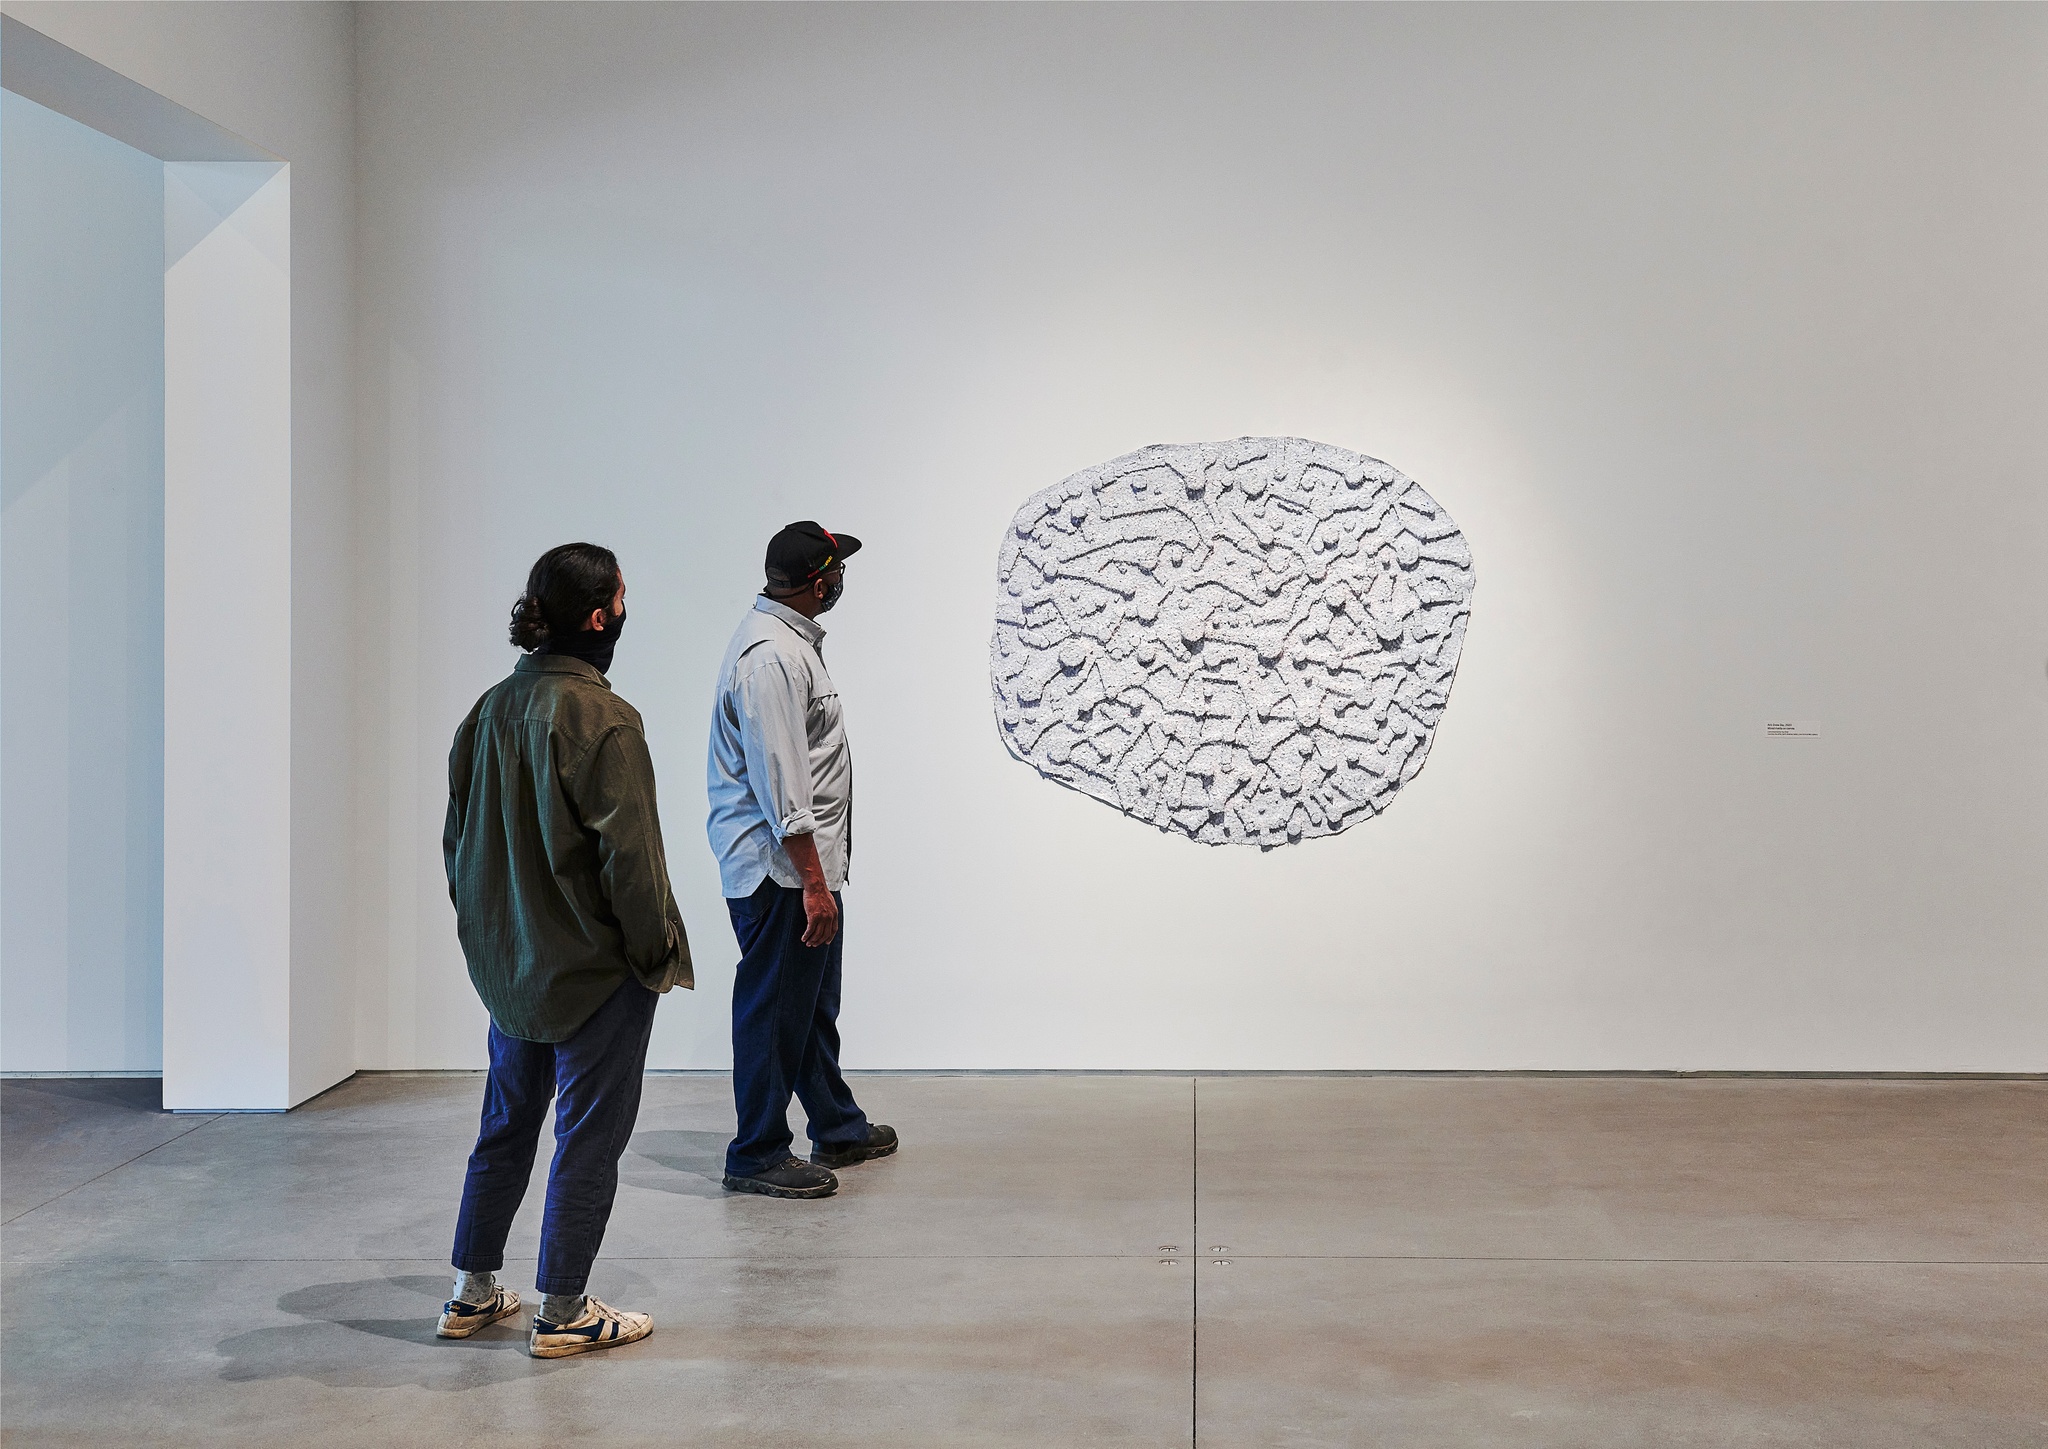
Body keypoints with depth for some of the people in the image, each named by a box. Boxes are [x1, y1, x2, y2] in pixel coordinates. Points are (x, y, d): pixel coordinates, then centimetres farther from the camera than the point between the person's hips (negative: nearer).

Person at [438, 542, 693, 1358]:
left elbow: (459, 838, 10)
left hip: (510, 967, 8)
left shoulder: (493, 709, 4)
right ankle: (562, 1313, 11)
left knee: (507, 1123, 19)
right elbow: (628, 851, -20)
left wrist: (486, 931, 18)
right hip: (595, 968, -7)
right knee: (589, 1133, 4)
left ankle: (473, 1293, 28)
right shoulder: (600, 717, -19)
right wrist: (657, 950, -8)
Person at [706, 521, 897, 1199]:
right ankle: (756, 1156, 10)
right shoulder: (770, 657, -22)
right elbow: (782, 785, -25)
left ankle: (838, 1128, 33)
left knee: (815, 1003, 20)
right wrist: (813, 882, -24)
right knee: (773, 1010, 0)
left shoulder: (791, 638, 13)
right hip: (779, 869, -11)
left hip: (806, 863, 11)